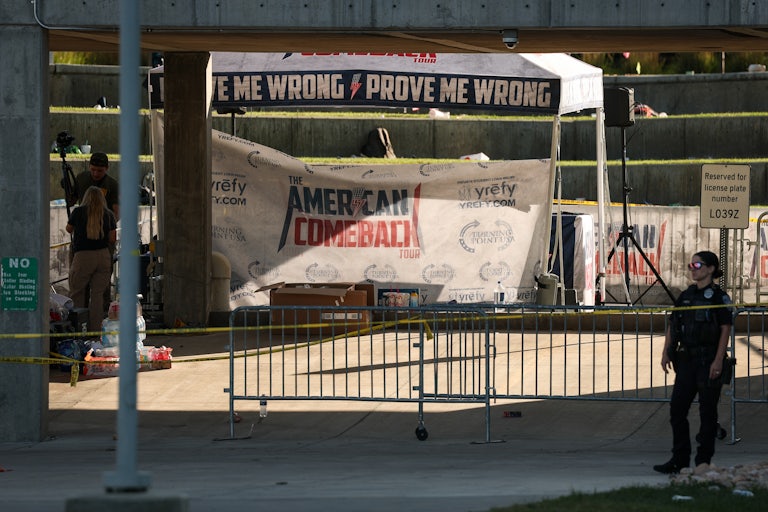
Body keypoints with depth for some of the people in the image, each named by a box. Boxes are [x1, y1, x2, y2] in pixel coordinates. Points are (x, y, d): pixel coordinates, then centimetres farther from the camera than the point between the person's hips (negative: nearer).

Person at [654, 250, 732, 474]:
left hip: (709, 360, -6)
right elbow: (672, 327, 16)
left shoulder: (719, 297, -6)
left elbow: (725, 330, -10)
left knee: (707, 411, -1)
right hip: (687, 359, 6)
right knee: (677, 408, 2)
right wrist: (666, 353, 5)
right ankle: (680, 459, 8)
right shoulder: (686, 296, 13)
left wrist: (718, 361, -17)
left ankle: (704, 460, 5)